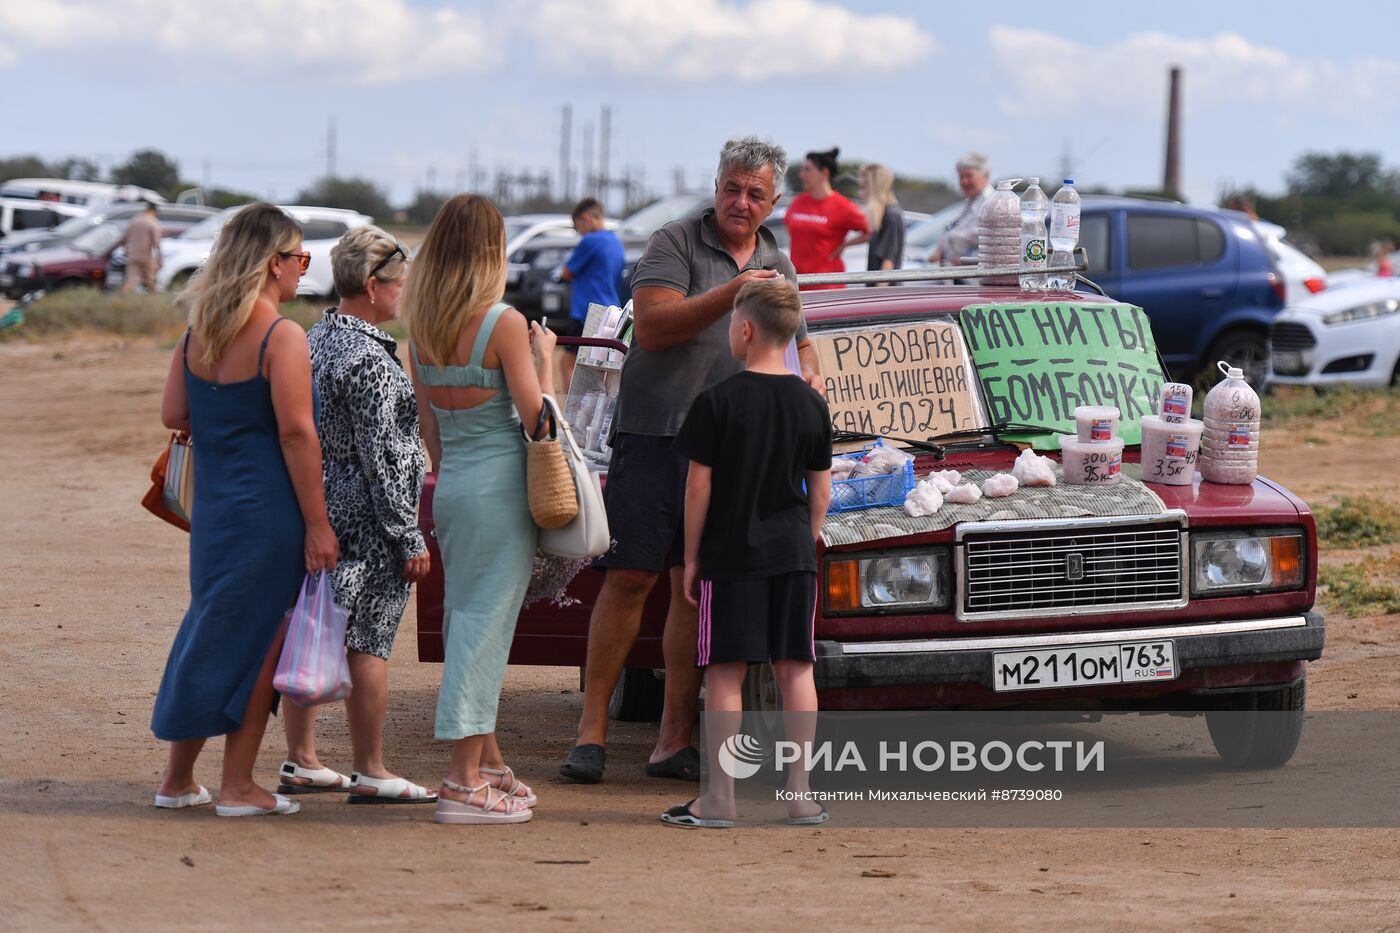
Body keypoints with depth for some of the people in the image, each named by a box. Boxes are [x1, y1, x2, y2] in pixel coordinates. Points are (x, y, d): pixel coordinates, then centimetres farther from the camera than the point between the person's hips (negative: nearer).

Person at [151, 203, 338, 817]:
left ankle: (178, 778, 23)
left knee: (212, 632, 17)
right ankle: (237, 786, 6)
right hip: (269, 508, -7)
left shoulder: (198, 334, 7)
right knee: (258, 640, 2)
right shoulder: (282, 338, -15)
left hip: (212, 506, 7)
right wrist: (317, 523, -16)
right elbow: (296, 432, -18)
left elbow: (173, 414, 8)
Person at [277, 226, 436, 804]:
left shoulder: (314, 340, 10)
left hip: (316, 510, 9)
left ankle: (300, 761, 19)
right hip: (365, 518, -9)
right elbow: (381, 456, -19)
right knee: (368, 642, -3)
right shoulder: (370, 359, -18)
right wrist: (411, 538, -15)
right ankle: (369, 773, 1)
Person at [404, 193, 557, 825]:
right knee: (484, 625, -5)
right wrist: (545, 358, 1)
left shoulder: (420, 326, 5)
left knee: (466, 624, 16)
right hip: (501, 485, -7)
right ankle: (465, 783, -6)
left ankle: (489, 764, 27)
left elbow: (428, 423, 13)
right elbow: (537, 419, -13)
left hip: (450, 488, 7)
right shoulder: (503, 323, -14)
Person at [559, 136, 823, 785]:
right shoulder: (676, 244, -2)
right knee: (629, 578, -6)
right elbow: (651, 327, -15)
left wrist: (810, 375, 5)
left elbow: (797, 344, 28)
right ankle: (592, 730, -1)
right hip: (654, 432, -4)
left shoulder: (778, 267, 16)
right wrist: (728, 295, -24)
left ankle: (674, 742, 6)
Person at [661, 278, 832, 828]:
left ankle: (720, 798, 0)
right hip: (794, 555, 3)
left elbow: (699, 485, -8)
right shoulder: (812, 404, 2)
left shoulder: (718, 402, -9)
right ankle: (800, 795, 8)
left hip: (730, 555, -3)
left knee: (725, 673, 1)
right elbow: (820, 490, 8)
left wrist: (692, 558, 0)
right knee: (795, 669, 8)